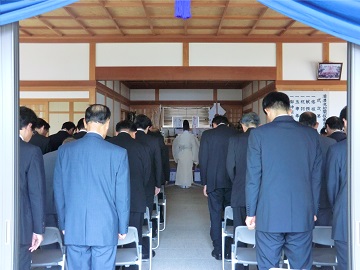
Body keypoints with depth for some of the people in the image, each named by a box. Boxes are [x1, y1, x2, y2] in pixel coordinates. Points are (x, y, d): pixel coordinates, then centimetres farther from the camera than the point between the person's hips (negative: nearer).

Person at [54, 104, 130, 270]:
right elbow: (122, 195, -6)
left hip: (73, 228, 3)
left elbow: (59, 191, 5)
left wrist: (63, 223, 16)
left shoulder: (65, 150, -2)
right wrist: (123, 227, 6)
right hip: (105, 228, -2)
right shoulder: (118, 153, -10)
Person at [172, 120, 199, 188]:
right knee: (188, 169, 10)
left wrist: (176, 157, 16)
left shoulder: (179, 136, -6)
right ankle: (187, 184, 13)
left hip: (181, 155, 1)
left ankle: (182, 184, 14)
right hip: (189, 154, -1)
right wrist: (194, 158, 5)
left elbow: (176, 147, 3)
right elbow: (194, 147, -4)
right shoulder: (192, 136, -10)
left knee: (181, 169, 10)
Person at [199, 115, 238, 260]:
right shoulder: (236, 134, 2)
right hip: (233, 181, 2)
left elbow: (203, 160, -2)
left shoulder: (208, 134, -1)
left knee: (216, 215, 6)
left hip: (214, 181, -2)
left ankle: (218, 250, 12)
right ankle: (230, 250, 19)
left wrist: (204, 182, 4)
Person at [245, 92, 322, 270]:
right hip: (303, 215, 3)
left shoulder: (259, 134, -5)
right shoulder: (311, 134, 4)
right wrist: (314, 210, 17)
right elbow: (316, 176, 8)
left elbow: (253, 177, -4)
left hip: (269, 215, -2)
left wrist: (251, 212, 4)